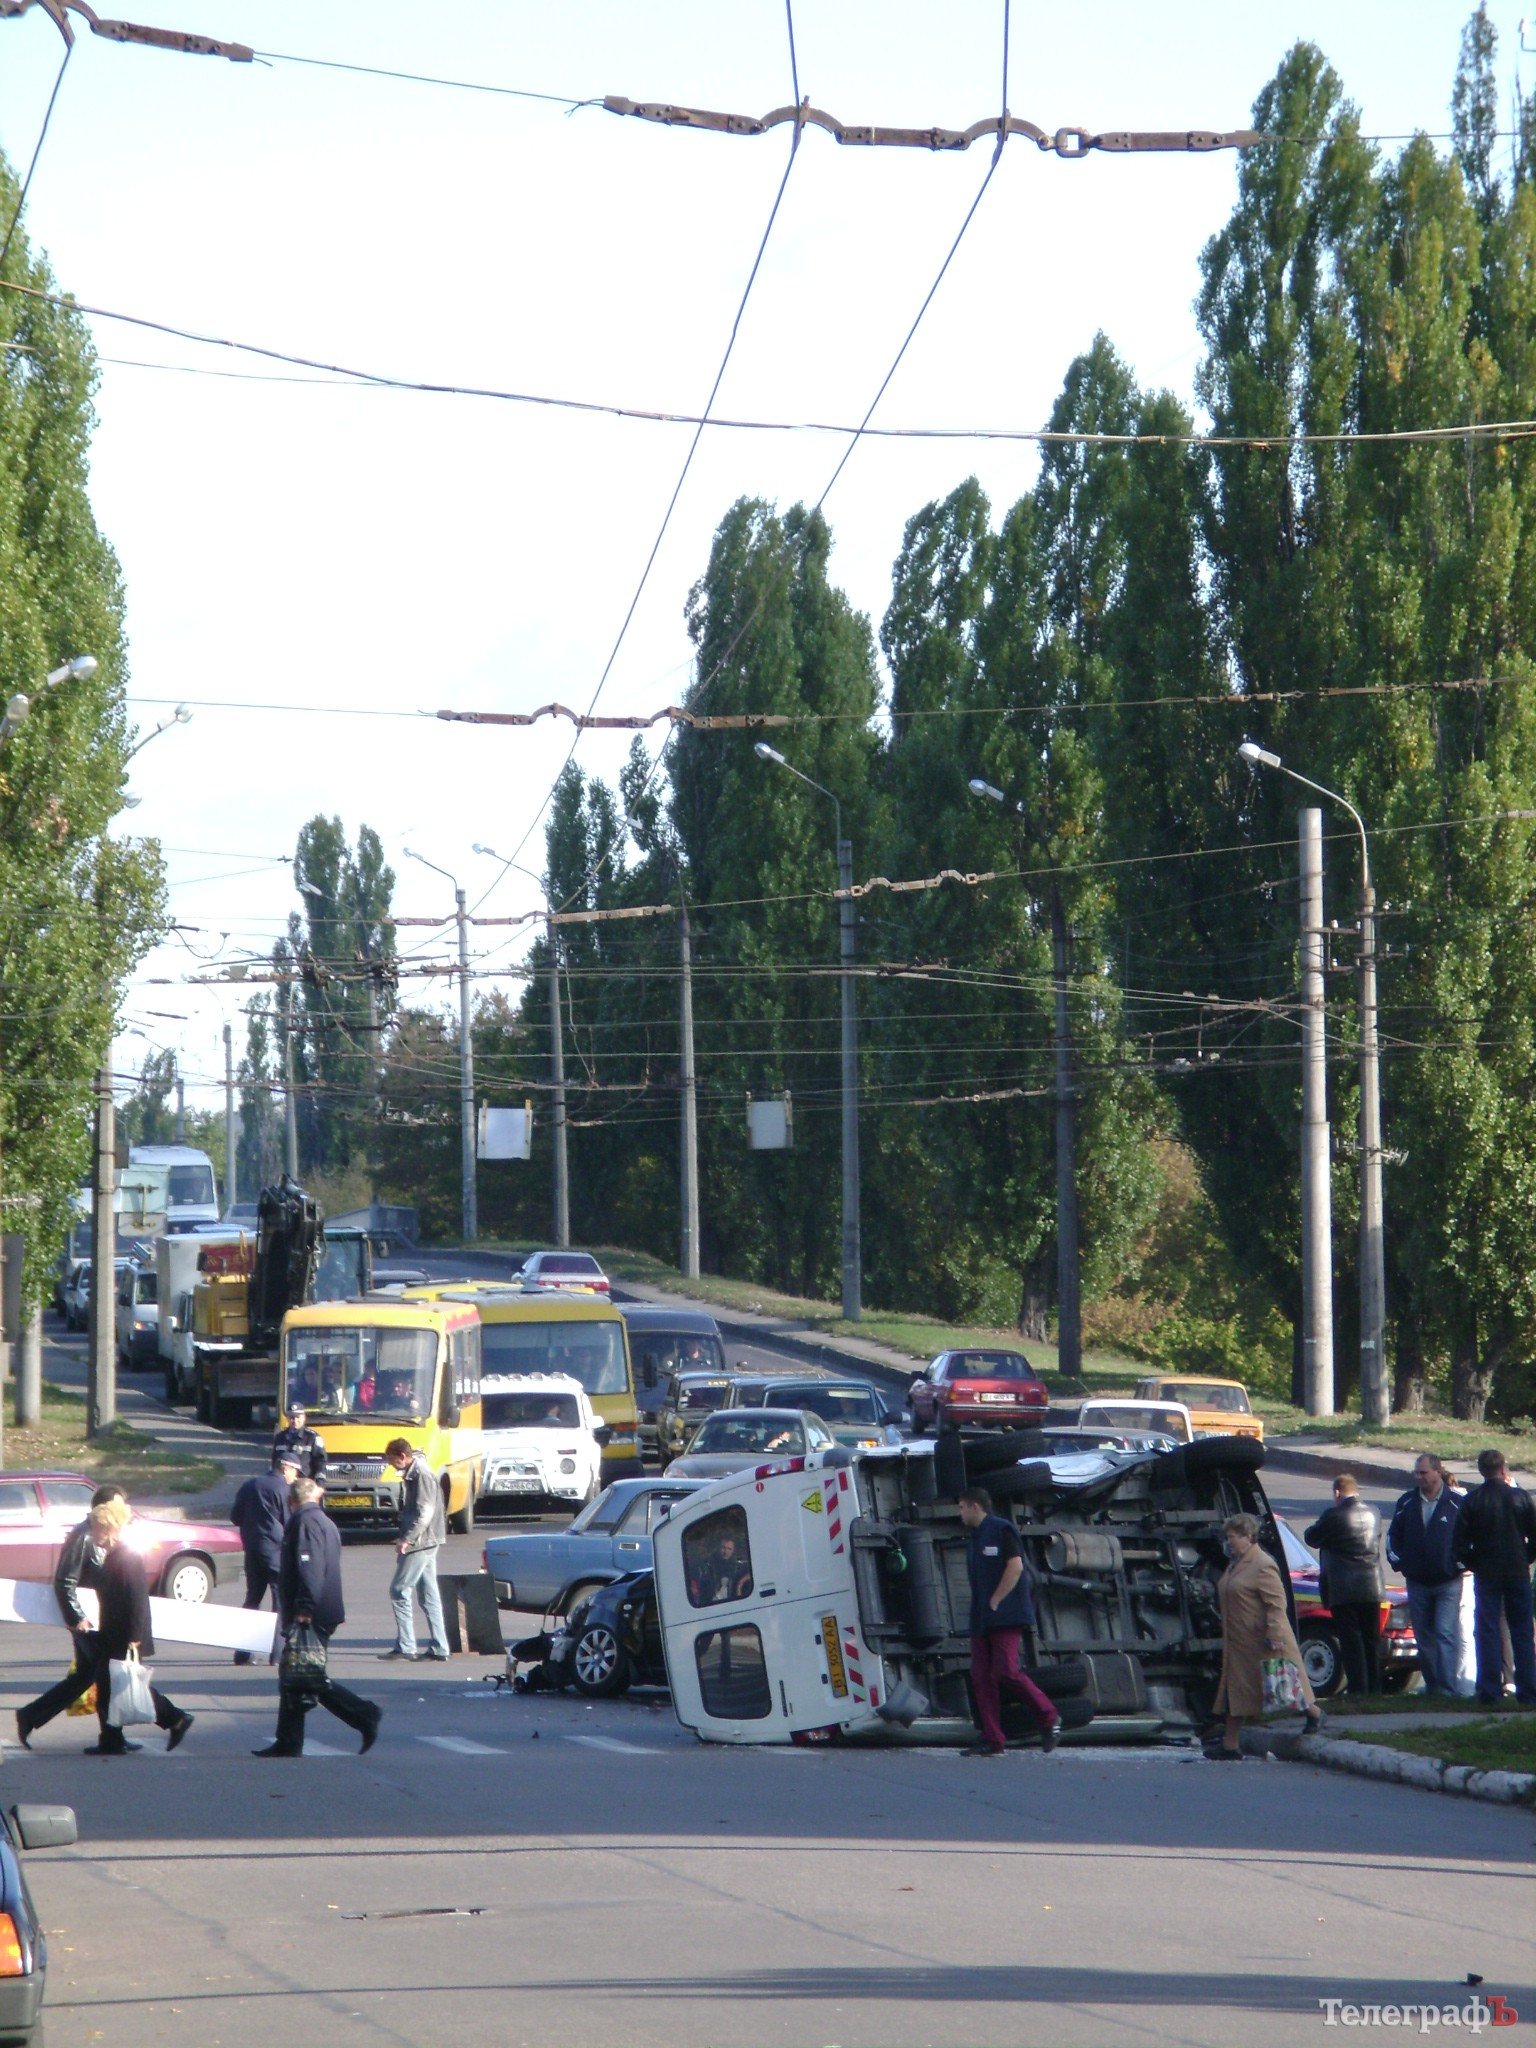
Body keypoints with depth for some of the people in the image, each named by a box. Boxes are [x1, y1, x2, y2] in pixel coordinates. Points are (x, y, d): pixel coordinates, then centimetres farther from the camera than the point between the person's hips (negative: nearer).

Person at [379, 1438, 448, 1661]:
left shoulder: (422, 1475, -14)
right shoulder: (412, 1473, 16)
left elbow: (425, 1512, -21)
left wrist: (407, 1539, -22)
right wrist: (406, 1539, 17)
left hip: (420, 1543, -10)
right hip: (426, 1543, 10)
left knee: (399, 1590, -8)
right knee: (429, 1596, 9)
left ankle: (405, 1646, -8)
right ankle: (439, 1649, 9)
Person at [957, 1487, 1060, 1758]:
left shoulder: (1002, 1530, -6)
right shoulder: (973, 1537, 20)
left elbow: (1015, 1566, -15)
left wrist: (996, 1601, -15)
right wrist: (980, 1609, 14)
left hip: (1005, 1617, -9)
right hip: (981, 1621, 9)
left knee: (1005, 1672, -16)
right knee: (981, 1677, 1)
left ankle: (1049, 1718, 0)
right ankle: (992, 1740, 0)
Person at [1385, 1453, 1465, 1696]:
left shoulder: (1456, 1503, -4)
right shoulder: (1407, 1503, 8)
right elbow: (1393, 1535, 17)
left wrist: (1460, 1563, -6)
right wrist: (1397, 1560, 7)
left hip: (1448, 1582, -5)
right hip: (1417, 1582, 5)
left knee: (1446, 1635, -12)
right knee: (1424, 1637, 9)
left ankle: (1447, 1687, -15)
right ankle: (1432, 1685, 17)